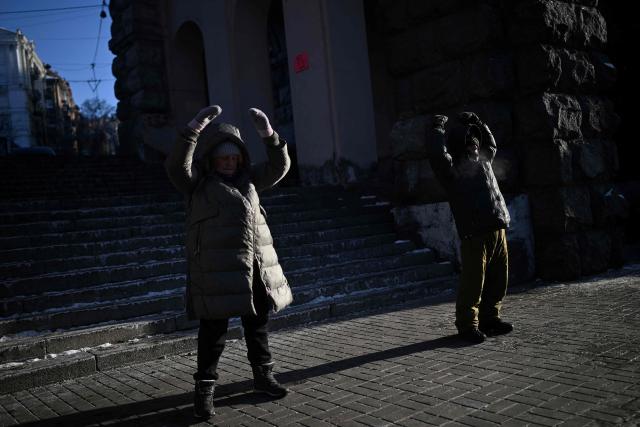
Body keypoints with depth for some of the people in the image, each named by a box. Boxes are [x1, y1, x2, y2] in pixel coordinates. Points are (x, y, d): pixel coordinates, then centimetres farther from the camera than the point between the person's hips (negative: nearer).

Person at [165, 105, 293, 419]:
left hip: (256, 266, 6)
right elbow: (176, 165, -19)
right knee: (214, 328, 1)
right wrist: (193, 129, -27)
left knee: (257, 323, 16)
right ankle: (205, 388, 15)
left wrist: (268, 135, -2)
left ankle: (263, 375, 33)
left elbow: (279, 166, 13)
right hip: (218, 268, -5)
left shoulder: (248, 179, 16)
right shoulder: (197, 183, 0)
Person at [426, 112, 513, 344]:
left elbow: (490, 144, 37)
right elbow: (437, 154, -20)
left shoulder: (483, 163, 20)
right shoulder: (452, 170, -3)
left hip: (498, 230, 8)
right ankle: (467, 324, 5)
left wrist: (476, 123, 28)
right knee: (473, 282, -5)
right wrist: (436, 130, -8)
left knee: (498, 280, 12)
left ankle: (490, 318, 26)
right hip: (474, 235, -8)